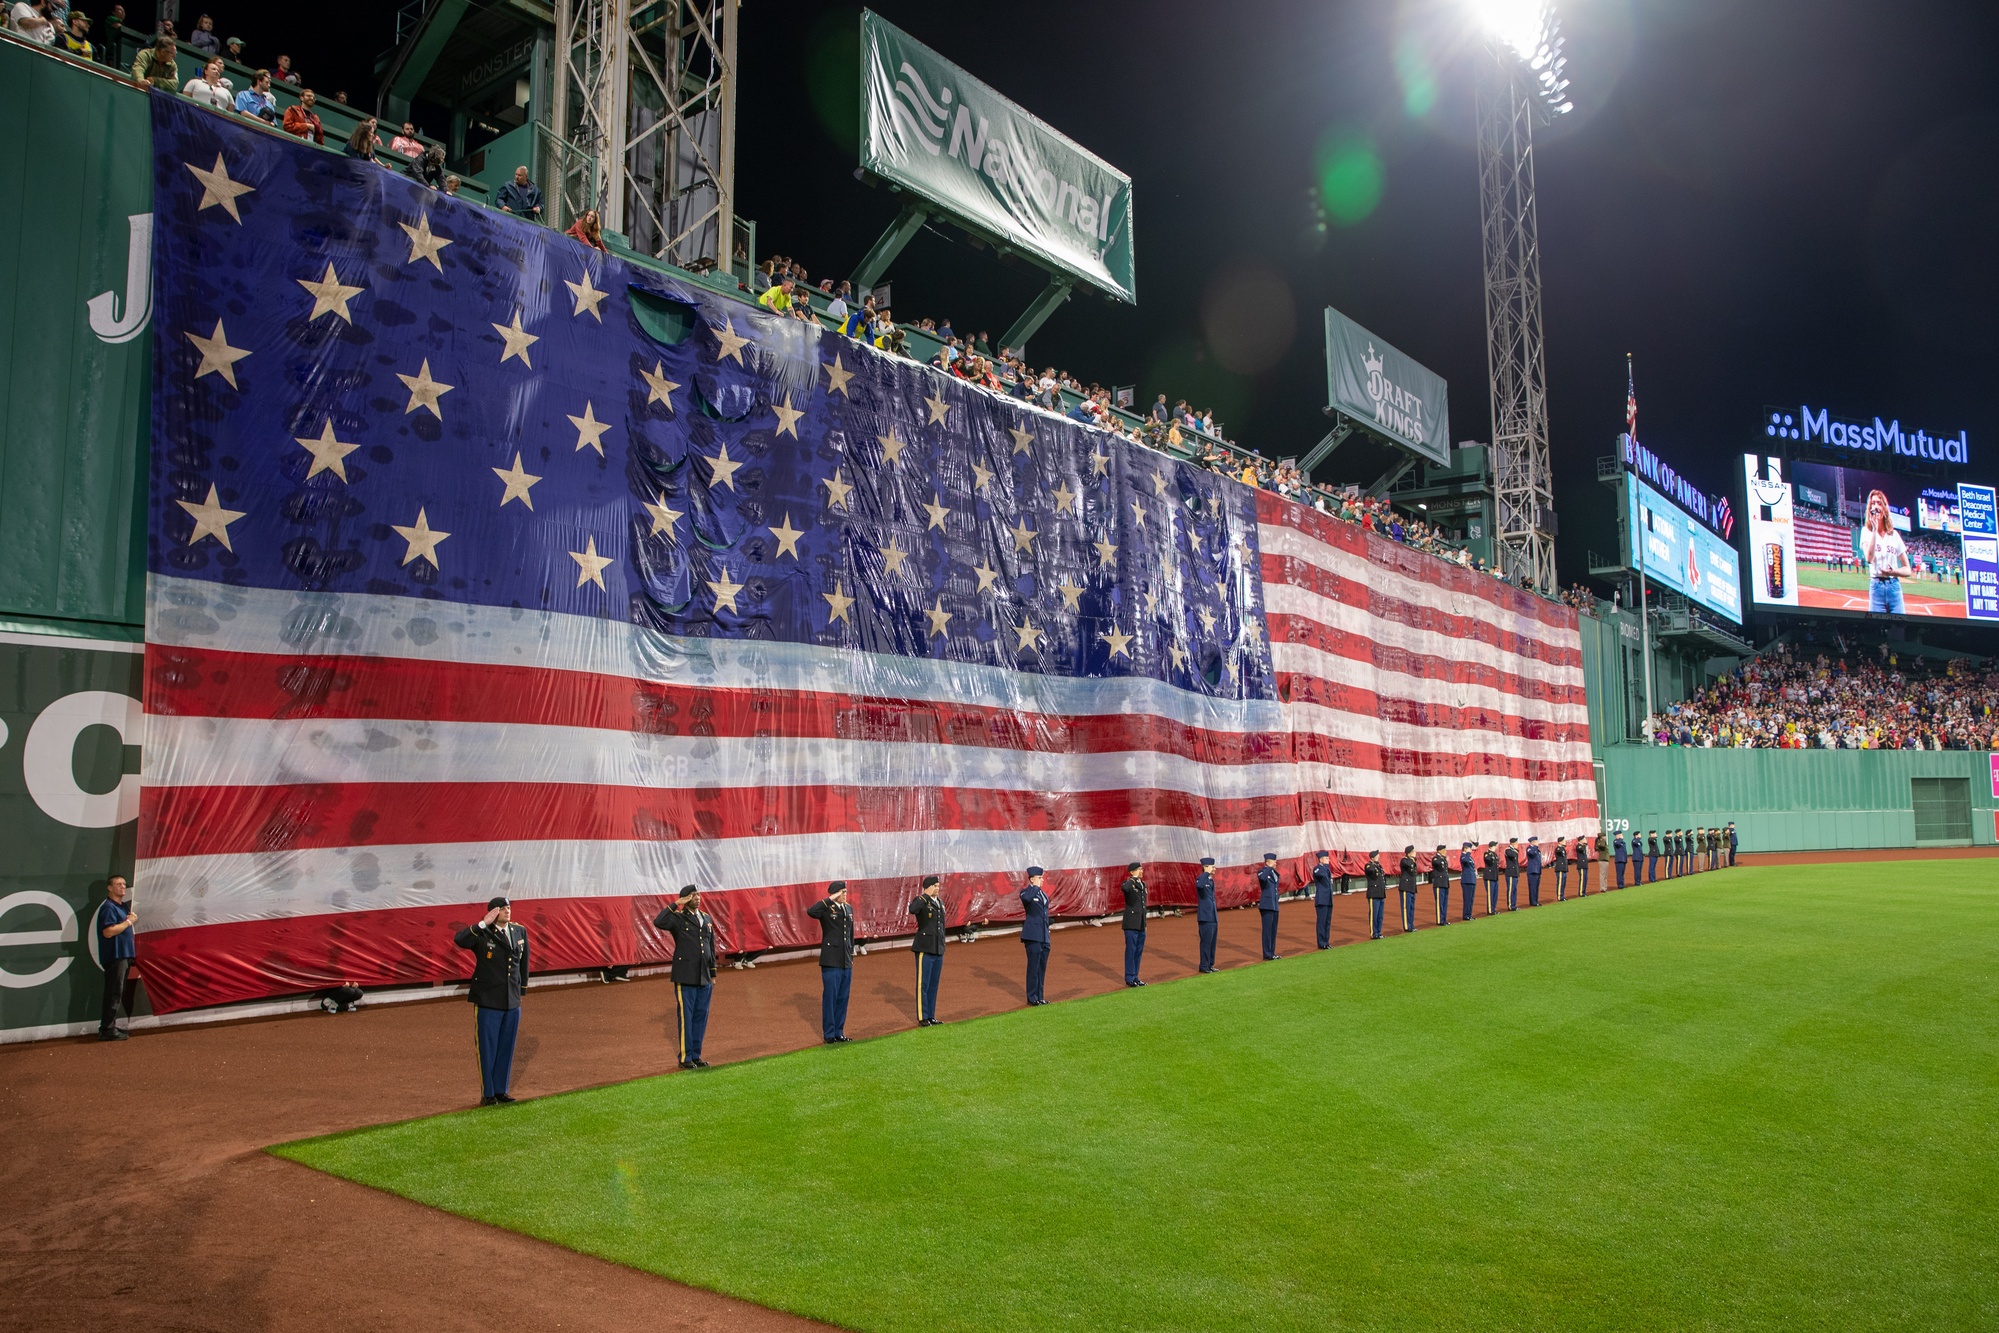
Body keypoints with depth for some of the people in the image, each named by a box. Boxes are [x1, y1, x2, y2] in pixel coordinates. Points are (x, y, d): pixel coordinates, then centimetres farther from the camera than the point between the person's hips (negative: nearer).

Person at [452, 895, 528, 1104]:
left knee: (507, 1048, 12)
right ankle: (487, 1093, 15)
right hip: (488, 1002, -5)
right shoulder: (482, 933, -8)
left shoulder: (520, 931, 8)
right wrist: (483, 923, -25)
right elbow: (459, 940, -28)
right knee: (487, 1049, 4)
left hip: (513, 1002, 5)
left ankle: (501, 1090, 23)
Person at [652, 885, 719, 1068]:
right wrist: (675, 904, -18)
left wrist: (713, 974, 16)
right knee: (686, 1018, -2)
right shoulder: (678, 918, -4)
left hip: (704, 978, 6)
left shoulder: (707, 919, 14)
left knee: (701, 1017, 9)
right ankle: (685, 1058, 7)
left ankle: (696, 1055, 18)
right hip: (685, 978, -6)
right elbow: (659, 922, -25)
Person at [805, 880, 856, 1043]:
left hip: (846, 963, 6)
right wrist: (830, 900, -25)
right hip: (831, 962, -6)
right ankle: (829, 1035, 9)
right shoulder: (826, 908, -9)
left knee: (843, 999, 11)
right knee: (830, 998, 1)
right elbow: (810, 911, -31)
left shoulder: (848, 909, 12)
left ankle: (839, 1033, 20)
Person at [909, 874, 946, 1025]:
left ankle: (931, 1017, 17)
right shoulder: (921, 901, -8)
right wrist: (926, 895, -24)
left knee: (933, 985, 11)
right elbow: (912, 909, -33)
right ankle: (922, 1018, 2)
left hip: (938, 951, 7)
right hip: (925, 950, -7)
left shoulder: (940, 903, 16)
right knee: (923, 985, -3)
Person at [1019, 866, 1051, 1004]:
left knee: (1042, 968, 12)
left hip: (1044, 937, 8)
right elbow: (1026, 898, -33)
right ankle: (1032, 998, 3)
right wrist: (1035, 887, -18)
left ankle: (1040, 996, 19)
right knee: (1033, 967, -4)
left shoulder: (1044, 894, 17)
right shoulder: (1026, 892, -6)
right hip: (1033, 936, -8)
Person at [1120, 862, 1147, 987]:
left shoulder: (1143, 884, 15)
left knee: (1139, 952, 11)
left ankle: (1135, 978, 18)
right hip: (1131, 924, -8)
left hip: (1141, 925, 8)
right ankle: (1129, 979, 3)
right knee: (1131, 951, -3)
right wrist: (1133, 879, -28)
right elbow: (1124, 887, -36)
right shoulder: (1129, 883, -9)